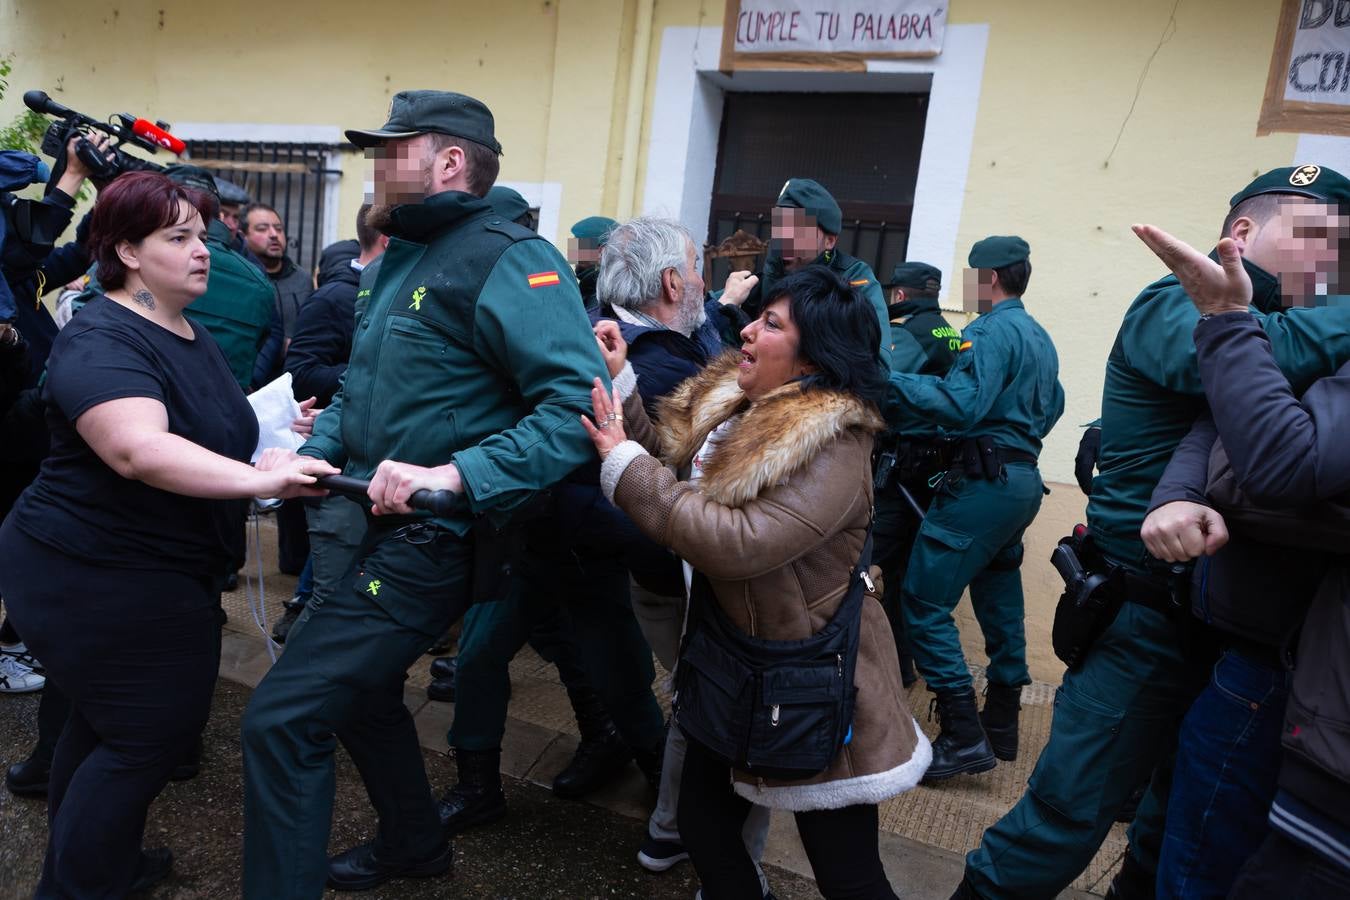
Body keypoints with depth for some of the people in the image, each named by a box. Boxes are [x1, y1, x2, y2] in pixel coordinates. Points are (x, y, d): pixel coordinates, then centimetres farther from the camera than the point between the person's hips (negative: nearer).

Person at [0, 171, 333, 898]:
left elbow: (211, 430, 20)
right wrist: (258, 478, -48)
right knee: (152, 733, 0)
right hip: (96, 581, -10)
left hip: (141, 572, 10)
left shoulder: (191, 336, 8)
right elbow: (137, 449, -40)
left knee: (108, 722, 23)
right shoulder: (101, 342, -22)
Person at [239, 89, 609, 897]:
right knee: (359, 686, 26)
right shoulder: (396, 260, 13)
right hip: (370, 524, 10)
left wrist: (457, 475, -33)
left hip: (427, 541, -10)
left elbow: (578, 405, -27)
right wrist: (309, 454, 5)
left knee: (282, 717, -11)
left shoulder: (508, 260, -17)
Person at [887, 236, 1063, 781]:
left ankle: (964, 738, -8)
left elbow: (963, 404, -26)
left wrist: (890, 381, -25)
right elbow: (1053, 407, 28)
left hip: (984, 480, -11)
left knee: (924, 600, -8)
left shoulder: (992, 331, -12)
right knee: (1000, 602, 17)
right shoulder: (1040, 338, 19)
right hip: (1023, 478, 11)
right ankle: (1001, 726, 27)